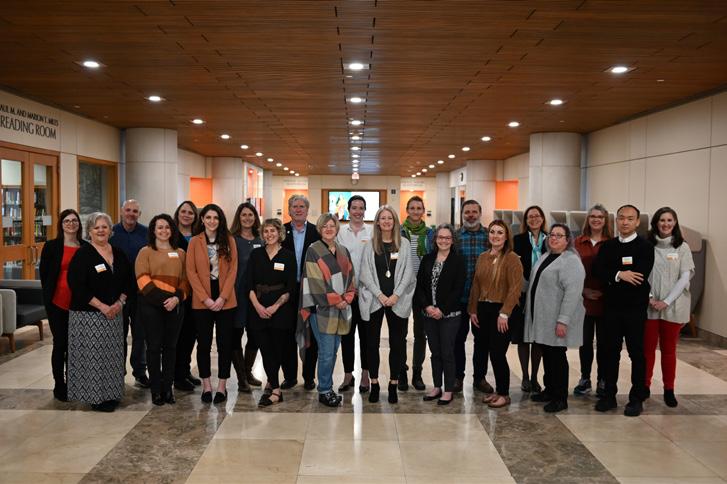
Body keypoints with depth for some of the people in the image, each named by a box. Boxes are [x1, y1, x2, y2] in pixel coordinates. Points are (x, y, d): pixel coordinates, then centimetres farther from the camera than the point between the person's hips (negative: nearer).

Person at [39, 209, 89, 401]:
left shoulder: (86, 247, 4)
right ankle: (59, 386, 17)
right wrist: (49, 296, 1)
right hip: (57, 303, -2)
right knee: (60, 343, 5)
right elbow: (44, 273, 2)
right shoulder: (51, 246, -2)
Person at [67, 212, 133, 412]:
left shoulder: (119, 254, 8)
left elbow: (129, 281, 13)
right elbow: (77, 286, -14)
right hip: (88, 315, -5)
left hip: (114, 313, 5)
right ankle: (96, 397, 9)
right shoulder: (82, 254, -7)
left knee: (112, 355, 9)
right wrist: (102, 306, -17)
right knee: (93, 356, -3)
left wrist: (120, 302, -4)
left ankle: (111, 394, 21)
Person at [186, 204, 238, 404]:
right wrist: (205, 298, -10)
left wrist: (222, 297, -10)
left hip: (225, 300, 0)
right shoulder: (194, 242, 3)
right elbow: (191, 272, -1)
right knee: (204, 343, 5)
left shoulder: (229, 241, 4)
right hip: (202, 301, 0)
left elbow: (233, 270, 0)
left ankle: (222, 385, 13)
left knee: (225, 343, 3)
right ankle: (206, 385, 17)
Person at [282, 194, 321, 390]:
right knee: (288, 334, 9)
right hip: (288, 291, 1)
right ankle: (289, 376, 21)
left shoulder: (317, 232, 1)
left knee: (310, 336, 6)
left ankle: (309, 377, 18)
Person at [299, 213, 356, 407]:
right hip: (322, 309, -6)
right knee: (326, 353, -6)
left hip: (341, 310, 6)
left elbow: (350, 277, 14)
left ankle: (327, 387, 21)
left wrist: (346, 299, -2)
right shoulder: (313, 251, -5)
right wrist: (335, 300, -11)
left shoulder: (343, 251, 14)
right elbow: (314, 281, -11)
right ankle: (324, 391, 7)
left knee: (332, 351, 10)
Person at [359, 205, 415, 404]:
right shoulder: (370, 244, 4)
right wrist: (380, 295, -10)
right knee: (372, 342, 4)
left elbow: (407, 272, 1)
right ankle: (374, 384, 13)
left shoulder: (404, 243, 6)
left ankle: (393, 385, 12)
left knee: (397, 343, 3)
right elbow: (366, 273, -1)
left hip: (398, 300, 0)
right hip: (373, 300, 0)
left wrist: (396, 295, -9)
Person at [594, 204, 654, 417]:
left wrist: (611, 280, -10)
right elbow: (598, 270, -5)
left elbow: (640, 276, -17)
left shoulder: (645, 246, -4)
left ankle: (637, 398, 15)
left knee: (636, 353, 5)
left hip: (635, 308, -3)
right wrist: (619, 275, -20)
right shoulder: (608, 246, 9)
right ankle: (609, 395, 19)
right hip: (611, 307, 4)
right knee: (610, 352, 8)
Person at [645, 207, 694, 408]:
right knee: (647, 347, 6)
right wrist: (649, 297, -11)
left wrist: (667, 301, -12)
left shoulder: (682, 247, 1)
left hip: (673, 306, 0)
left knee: (669, 349, 8)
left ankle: (669, 390, 17)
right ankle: (645, 386, 16)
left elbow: (685, 278, -4)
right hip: (649, 306, 0)